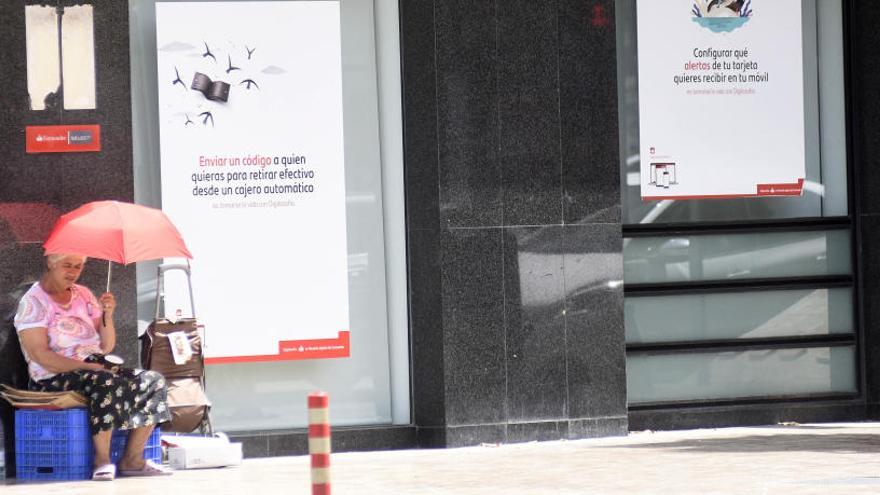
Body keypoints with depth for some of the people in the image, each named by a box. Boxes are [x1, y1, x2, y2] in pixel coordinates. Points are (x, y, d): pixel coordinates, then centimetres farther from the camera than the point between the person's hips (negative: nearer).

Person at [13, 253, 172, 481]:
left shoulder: (83, 295, 16)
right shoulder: (33, 302, -4)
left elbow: (106, 347, 14)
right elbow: (40, 355, -15)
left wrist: (107, 314, -4)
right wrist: (85, 366, -23)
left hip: (94, 368, 7)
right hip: (54, 379, -7)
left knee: (153, 381, -11)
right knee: (107, 384, -36)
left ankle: (132, 459, -13)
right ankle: (102, 460, -29)